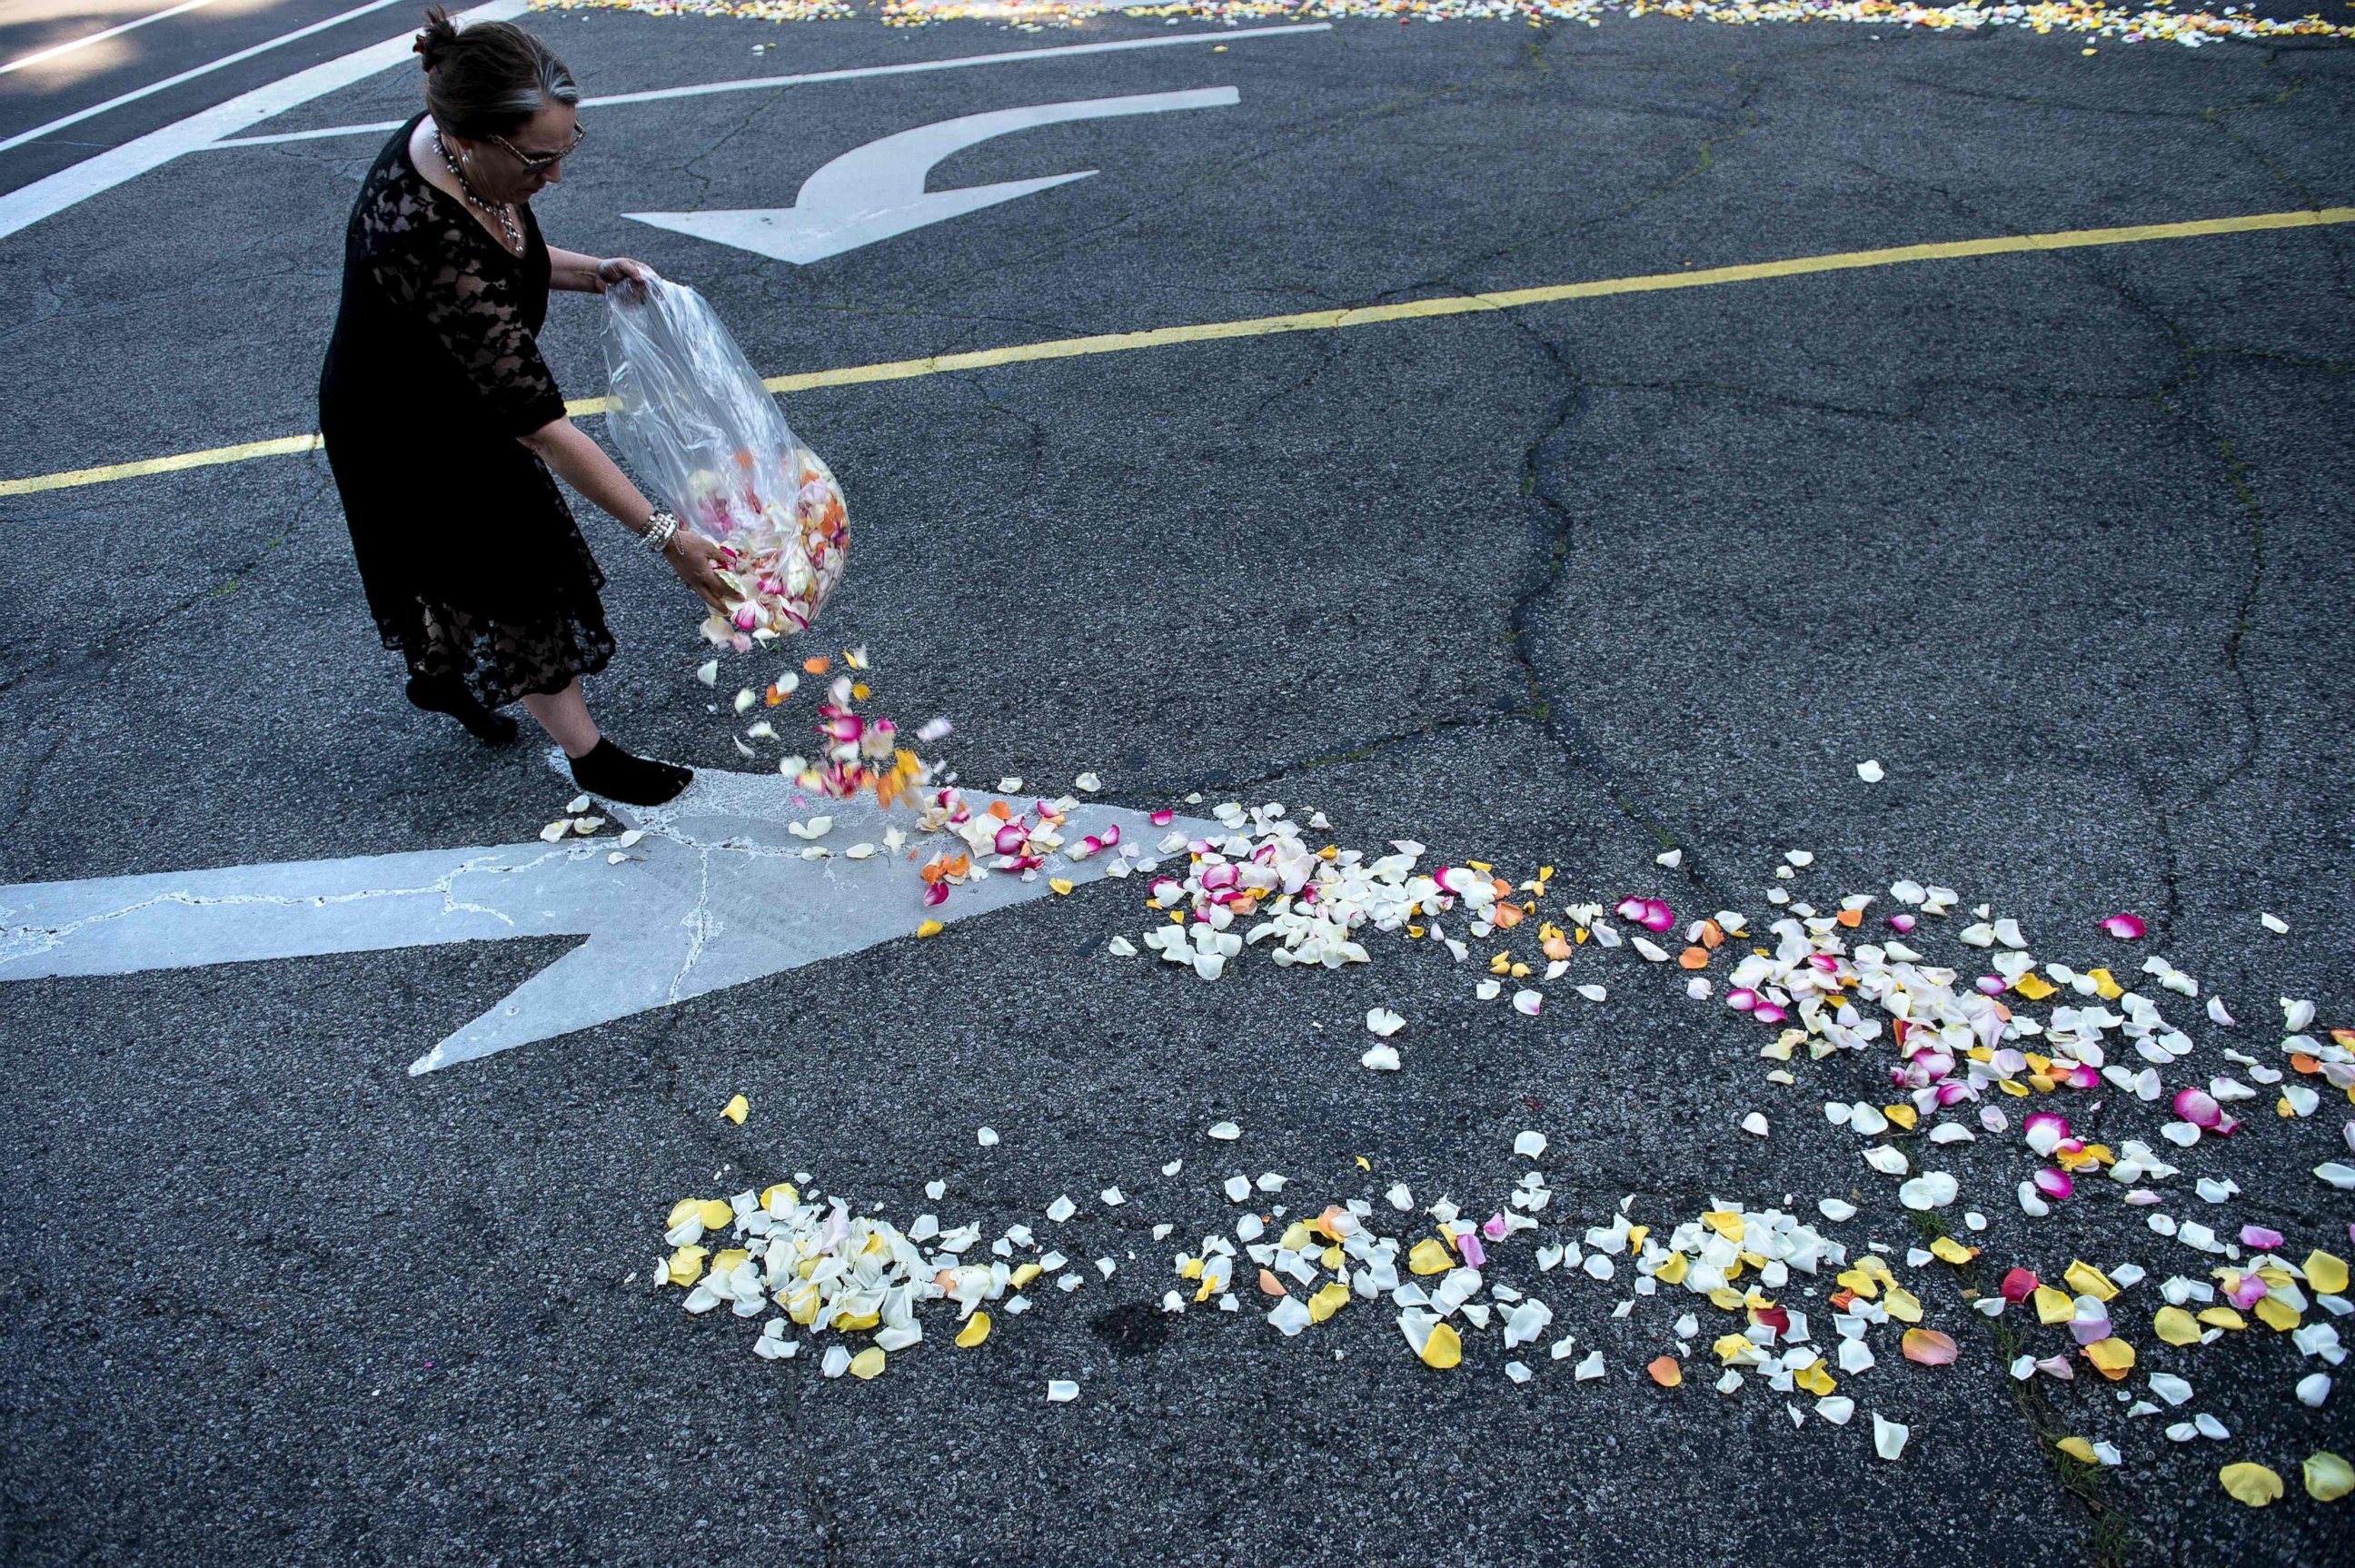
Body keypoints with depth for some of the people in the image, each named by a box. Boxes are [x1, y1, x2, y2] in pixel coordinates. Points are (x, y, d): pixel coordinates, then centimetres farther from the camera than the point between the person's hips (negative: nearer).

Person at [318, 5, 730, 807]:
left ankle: (442, 677, 54)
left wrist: (591, 272, -9)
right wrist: (661, 534, -41)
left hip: (459, 399, 8)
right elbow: (536, 423, -42)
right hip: (406, 438, -8)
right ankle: (588, 755, 28)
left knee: (489, 557, 27)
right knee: (522, 585, 7)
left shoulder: (459, 147, -16)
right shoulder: (423, 241, -42)